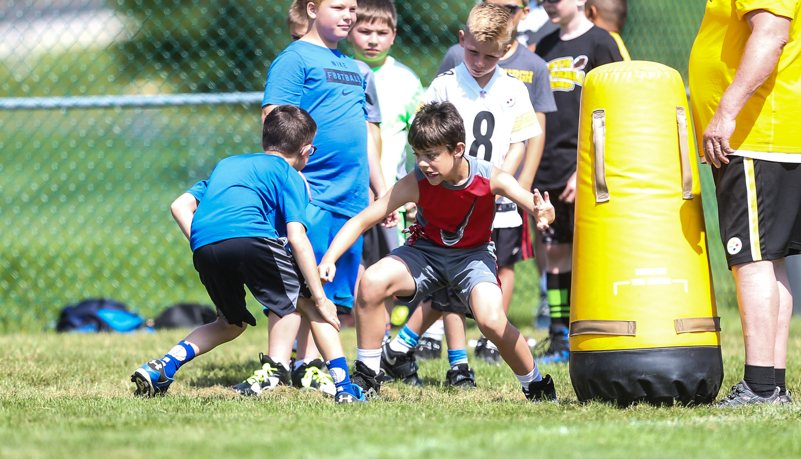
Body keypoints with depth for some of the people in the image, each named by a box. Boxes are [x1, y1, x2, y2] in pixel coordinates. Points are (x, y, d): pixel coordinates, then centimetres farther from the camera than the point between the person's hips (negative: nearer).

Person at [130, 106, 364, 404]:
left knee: (233, 323, 26)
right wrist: (320, 298, 3)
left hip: (203, 246, 5)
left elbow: (180, 205, 24)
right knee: (309, 303, 12)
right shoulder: (290, 176, 17)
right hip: (250, 237, -5)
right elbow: (297, 237, 3)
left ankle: (164, 366, 11)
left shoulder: (227, 164, 35)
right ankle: (343, 385, 0)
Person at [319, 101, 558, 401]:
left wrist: (543, 214, -53)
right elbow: (361, 221, -21)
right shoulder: (415, 184, -23)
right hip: (427, 251, 2)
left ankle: (536, 387, 1)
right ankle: (367, 376, -7)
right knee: (372, 283, -26)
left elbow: (539, 208, -27)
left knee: (492, 321, -28)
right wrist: (329, 259, -34)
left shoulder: (491, 178, -24)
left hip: (473, 255, -1)